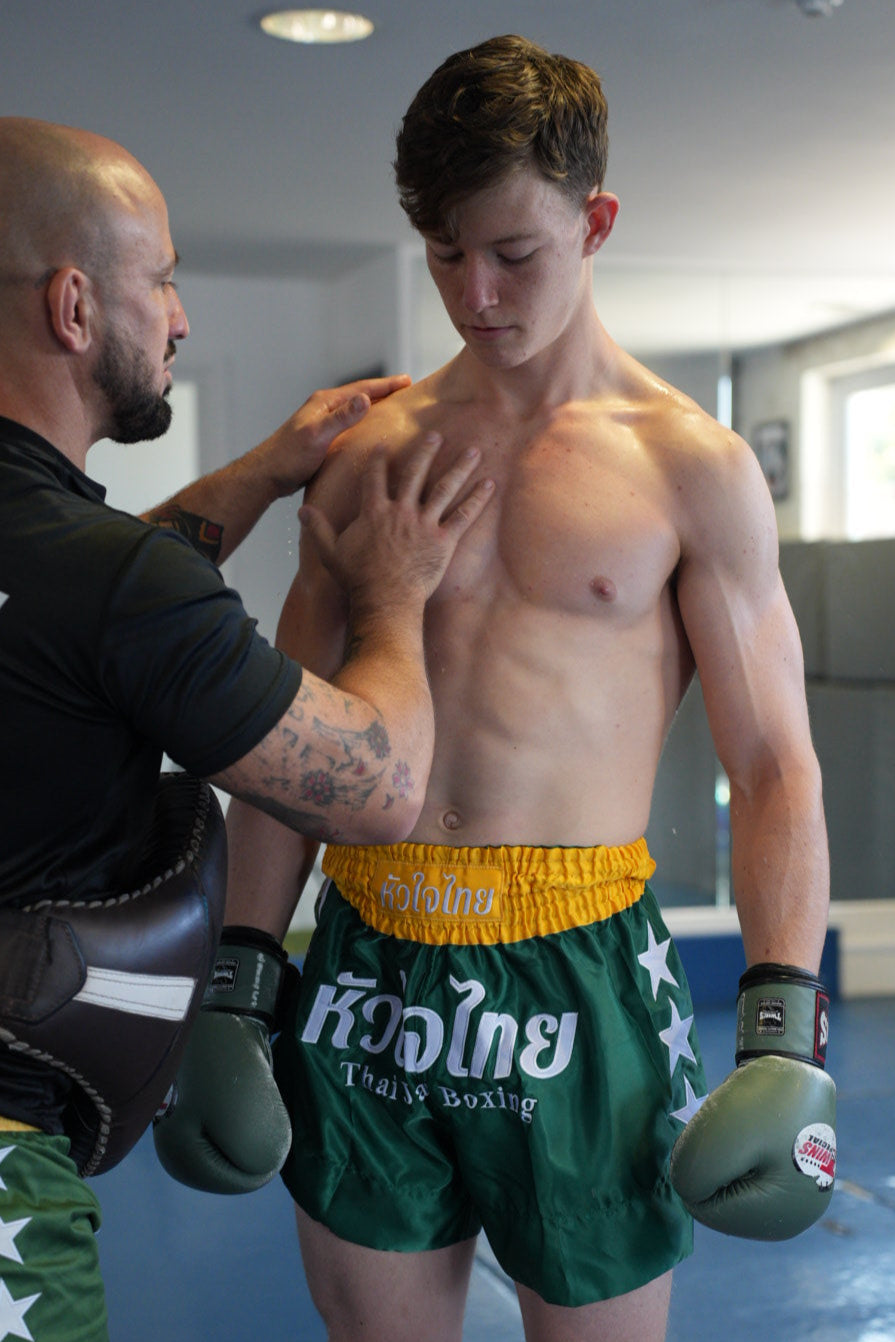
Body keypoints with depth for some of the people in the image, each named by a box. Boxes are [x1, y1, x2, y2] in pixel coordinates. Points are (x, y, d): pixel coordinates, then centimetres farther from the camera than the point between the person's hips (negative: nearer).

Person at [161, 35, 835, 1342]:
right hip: (366, 973, 3)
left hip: (577, 980, -2)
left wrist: (788, 1027, -12)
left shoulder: (692, 466, 0)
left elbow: (776, 767, -1)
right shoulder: (372, 451, 8)